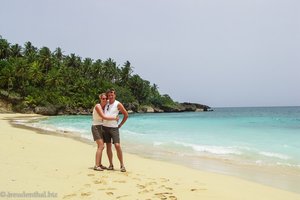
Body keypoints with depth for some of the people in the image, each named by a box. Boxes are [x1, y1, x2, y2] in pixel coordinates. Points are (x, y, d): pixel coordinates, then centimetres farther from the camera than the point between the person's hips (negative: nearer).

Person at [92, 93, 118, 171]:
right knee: (101, 146, -14)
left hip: (101, 127, 9)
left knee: (101, 146, 9)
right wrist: (114, 118, -18)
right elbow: (103, 117, -24)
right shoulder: (98, 106, -14)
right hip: (96, 127, -9)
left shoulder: (105, 106, 10)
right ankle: (96, 166, -12)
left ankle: (99, 164, 16)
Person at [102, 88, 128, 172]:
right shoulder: (106, 103, 8)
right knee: (108, 146, 5)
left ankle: (122, 165, -3)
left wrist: (120, 125, 0)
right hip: (105, 127, 4)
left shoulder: (118, 104, -5)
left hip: (114, 128, -4)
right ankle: (111, 165, 12)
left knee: (117, 145, -11)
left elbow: (126, 115, 0)